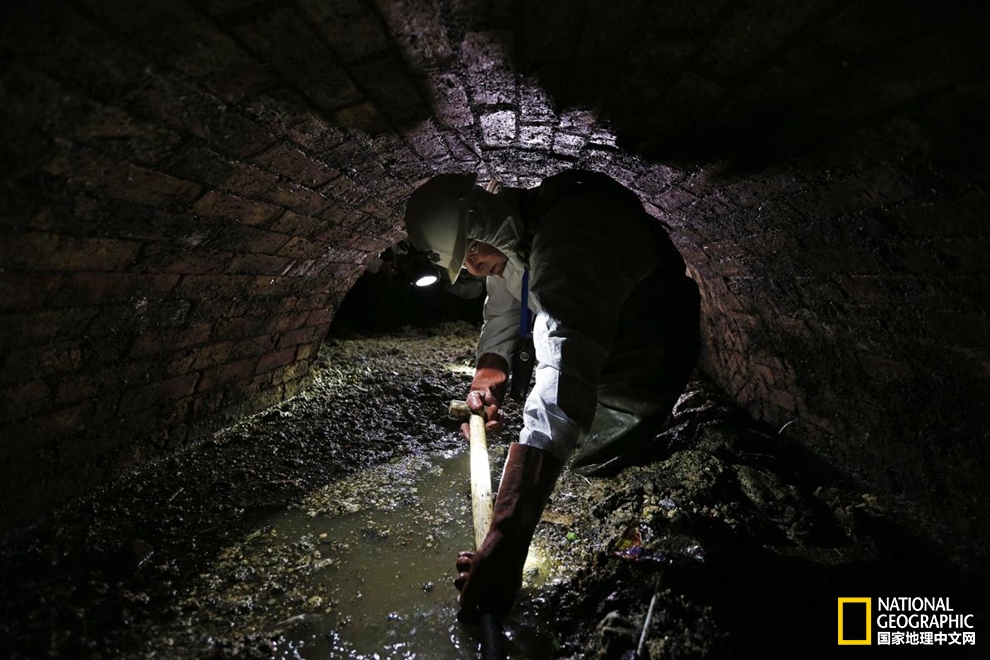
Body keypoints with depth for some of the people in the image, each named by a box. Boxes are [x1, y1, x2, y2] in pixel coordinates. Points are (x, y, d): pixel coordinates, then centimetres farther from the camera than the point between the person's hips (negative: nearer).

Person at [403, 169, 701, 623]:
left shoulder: (571, 240, -41)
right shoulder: (510, 230, -11)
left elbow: (564, 385, -53)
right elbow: (500, 314, 5)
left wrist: (507, 538, -59)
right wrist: (488, 375, -16)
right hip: (597, 326, 9)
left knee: (593, 459, -15)